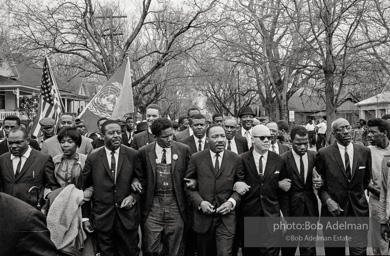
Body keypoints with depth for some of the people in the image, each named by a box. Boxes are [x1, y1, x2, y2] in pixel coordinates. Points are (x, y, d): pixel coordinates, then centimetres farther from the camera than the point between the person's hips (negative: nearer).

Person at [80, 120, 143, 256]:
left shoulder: (133, 155, -4)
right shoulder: (92, 158, -2)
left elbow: (142, 180, 4)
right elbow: (84, 186, 5)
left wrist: (134, 196, -10)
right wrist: (85, 216, 4)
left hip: (127, 213, 0)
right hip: (102, 215, 0)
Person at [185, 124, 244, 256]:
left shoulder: (236, 159, 1)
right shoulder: (196, 158, -1)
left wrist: (232, 201, -10)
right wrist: (200, 202, -11)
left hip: (226, 216, 0)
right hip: (203, 215, 1)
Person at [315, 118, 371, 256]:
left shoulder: (364, 152, 1)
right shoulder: (323, 154, -7)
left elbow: (366, 179, 16)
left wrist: (357, 193, 12)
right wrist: (327, 200, -12)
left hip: (359, 210, 1)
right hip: (334, 210, -1)